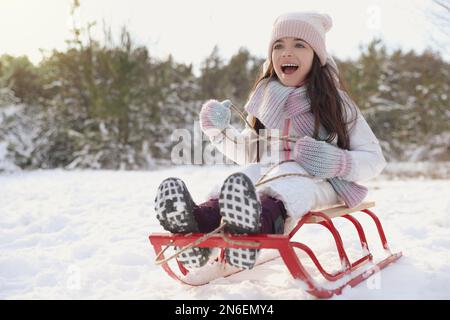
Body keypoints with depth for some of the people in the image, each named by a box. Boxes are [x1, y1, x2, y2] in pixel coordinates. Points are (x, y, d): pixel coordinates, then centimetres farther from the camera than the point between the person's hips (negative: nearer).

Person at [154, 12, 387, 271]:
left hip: (319, 182, -3)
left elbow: (375, 159, 3)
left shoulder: (335, 102, 6)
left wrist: (337, 162, -17)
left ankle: (259, 224, -73)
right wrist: (218, 129, 8)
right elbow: (249, 154, 25)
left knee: (288, 176, -38)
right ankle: (202, 220, -64)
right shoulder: (264, 99, 16)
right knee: (245, 178, -32)